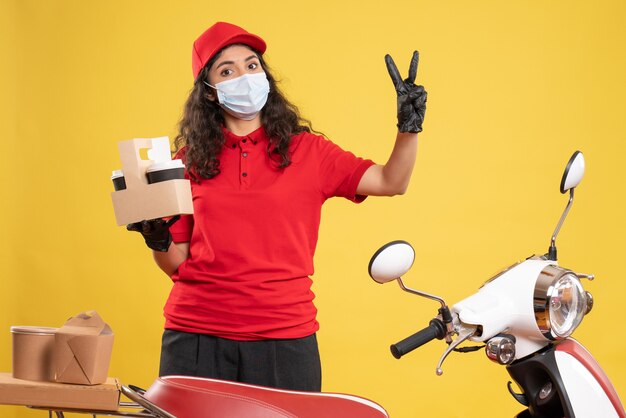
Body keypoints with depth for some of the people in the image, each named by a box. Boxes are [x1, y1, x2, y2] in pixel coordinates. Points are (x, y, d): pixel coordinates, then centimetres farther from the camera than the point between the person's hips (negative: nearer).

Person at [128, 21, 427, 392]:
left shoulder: (306, 151, 5)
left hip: (285, 337, 0)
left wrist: (409, 126, -14)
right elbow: (178, 263, 8)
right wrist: (158, 240, -12)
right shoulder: (190, 160, 6)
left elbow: (391, 182, -1)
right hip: (195, 334, 1)